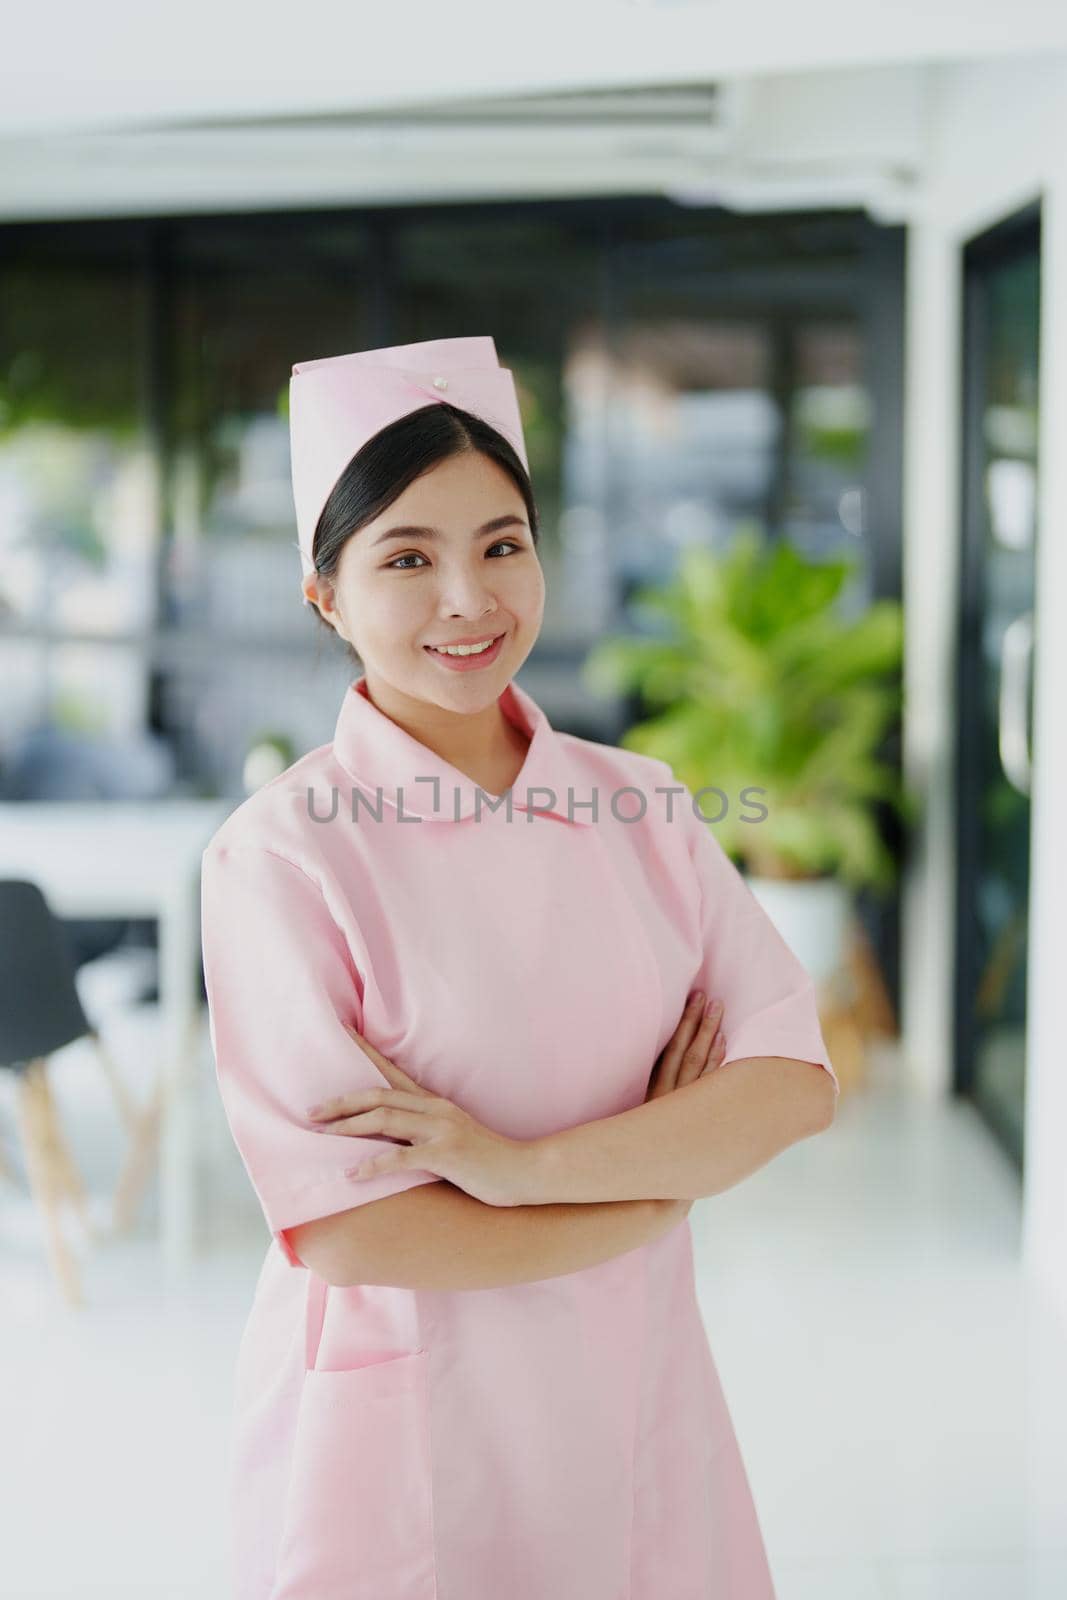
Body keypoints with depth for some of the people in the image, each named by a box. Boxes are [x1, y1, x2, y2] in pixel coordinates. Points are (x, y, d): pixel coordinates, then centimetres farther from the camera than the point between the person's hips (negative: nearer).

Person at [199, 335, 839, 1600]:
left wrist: (522, 1165, -20)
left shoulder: (639, 808, 1)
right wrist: (668, 1174, -11)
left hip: (637, 1402, 4)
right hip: (407, 1435, -4)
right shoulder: (282, 850, -13)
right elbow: (349, 1228, -18)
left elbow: (797, 1081, -7)